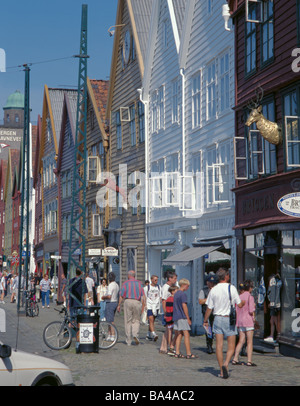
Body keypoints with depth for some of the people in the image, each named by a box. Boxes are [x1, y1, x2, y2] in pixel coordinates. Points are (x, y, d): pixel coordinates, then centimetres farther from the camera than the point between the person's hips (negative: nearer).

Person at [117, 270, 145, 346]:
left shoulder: (125, 283, 5)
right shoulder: (139, 283, 10)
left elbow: (121, 295, 1)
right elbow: (143, 295, 4)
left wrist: (119, 305, 9)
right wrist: (143, 306, 7)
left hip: (128, 301, -1)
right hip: (137, 302, 1)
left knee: (128, 321, 5)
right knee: (136, 320, 11)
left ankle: (128, 341, 6)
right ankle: (135, 335, -14)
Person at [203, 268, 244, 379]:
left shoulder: (213, 290, 0)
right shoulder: (232, 288, -6)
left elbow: (209, 308, 2)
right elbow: (239, 305, -2)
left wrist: (205, 321, 15)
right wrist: (244, 302, 21)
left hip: (217, 319, 2)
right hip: (229, 319, -2)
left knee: (219, 345, 5)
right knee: (231, 346, 6)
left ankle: (222, 371, 7)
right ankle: (226, 364, -17)